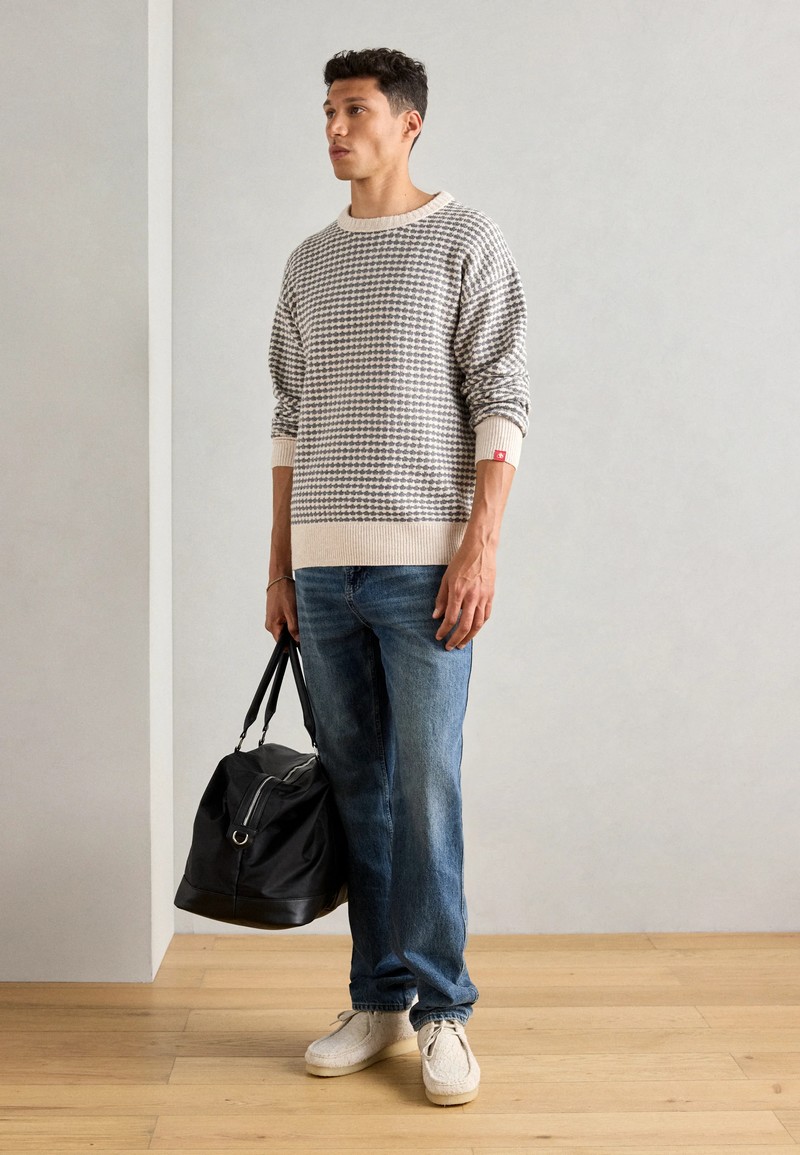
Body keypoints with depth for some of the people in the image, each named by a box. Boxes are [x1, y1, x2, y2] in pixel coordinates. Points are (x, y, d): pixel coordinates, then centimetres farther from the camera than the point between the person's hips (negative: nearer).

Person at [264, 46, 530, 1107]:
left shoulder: (466, 242, 3)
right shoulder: (308, 264, 18)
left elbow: (502, 403, -4)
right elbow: (289, 423, 18)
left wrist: (480, 547, -14)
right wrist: (280, 565, 13)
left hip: (422, 561, -5)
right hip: (322, 567, 5)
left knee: (427, 789, -5)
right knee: (357, 789, 8)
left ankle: (442, 1012, 8)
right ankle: (379, 1002, 19)